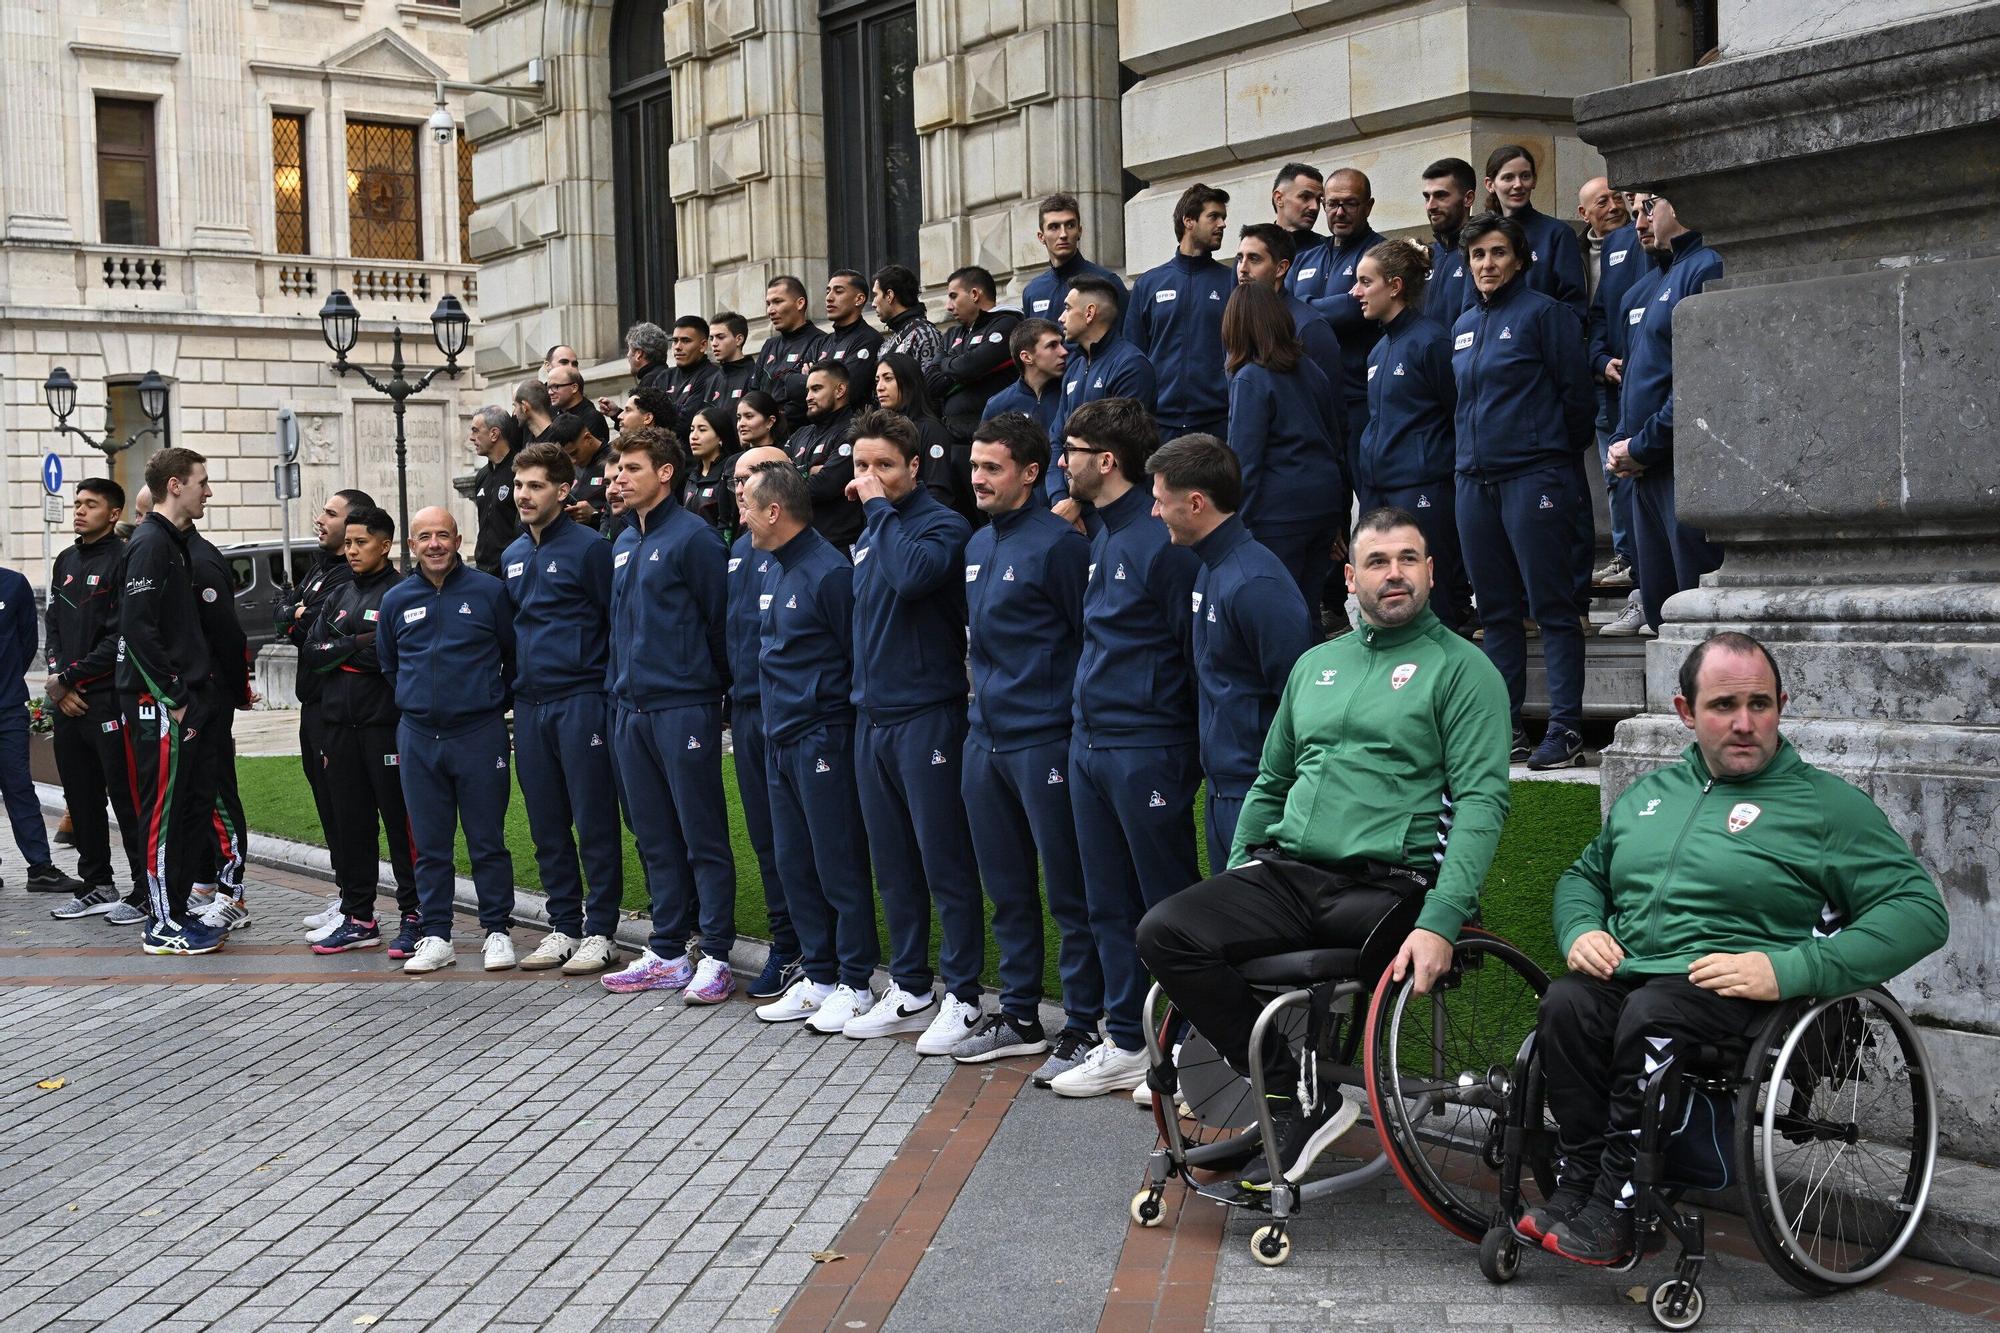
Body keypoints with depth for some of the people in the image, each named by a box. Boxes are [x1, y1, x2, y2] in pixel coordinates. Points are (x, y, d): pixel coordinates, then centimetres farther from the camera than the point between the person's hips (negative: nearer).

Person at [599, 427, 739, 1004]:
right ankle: (667, 953, 20)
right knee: (654, 837, 12)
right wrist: (618, 688, 17)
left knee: (703, 836, -2)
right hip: (631, 709, 8)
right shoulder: (624, 543, 16)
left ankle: (715, 956, 2)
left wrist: (714, 685, -5)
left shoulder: (693, 537, -9)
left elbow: (719, 621, -9)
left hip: (684, 707, -8)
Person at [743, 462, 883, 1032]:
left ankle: (855, 984, 6)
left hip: (823, 741, -9)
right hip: (781, 742, 9)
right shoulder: (772, 573, 13)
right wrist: (773, 721, 19)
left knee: (839, 866, -2)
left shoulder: (829, 572, -15)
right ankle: (819, 976, 22)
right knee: (793, 863, 13)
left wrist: (838, 718, -11)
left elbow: (859, 658, -13)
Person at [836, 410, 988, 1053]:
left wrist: (879, 508, -18)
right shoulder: (866, 537, 14)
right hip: (871, 717, 8)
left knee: (945, 863, -3)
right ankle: (910, 990, 22)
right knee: (892, 864, 13)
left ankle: (962, 996, 4)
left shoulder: (943, 525, -9)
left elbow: (912, 576, -30)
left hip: (927, 717, -8)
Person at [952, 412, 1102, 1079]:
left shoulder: (1057, 542, -10)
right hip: (985, 738, 8)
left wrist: (1077, 718, -11)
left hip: (1043, 740, -8)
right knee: (1007, 888, 15)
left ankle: (1084, 1024, 6)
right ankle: (1018, 1015, 26)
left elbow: (1090, 639, -10)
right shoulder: (977, 545, 14)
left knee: (1068, 891, -1)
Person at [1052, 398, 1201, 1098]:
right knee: (1109, 903, 14)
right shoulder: (1101, 537, 14)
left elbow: (1196, 648, -15)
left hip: (1147, 749, -9)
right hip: (1089, 744, 9)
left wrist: (1197, 754, -14)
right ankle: (1125, 1044, 23)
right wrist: (1088, 719, 19)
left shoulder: (1162, 538, -15)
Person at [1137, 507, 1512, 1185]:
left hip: (1388, 885, -4)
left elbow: (1482, 800, -10)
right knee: (1164, 931, -18)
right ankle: (1299, 1101, -16)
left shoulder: (1462, 667, 2)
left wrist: (1440, 923, -22)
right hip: (1285, 872, 4)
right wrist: (1232, 884, 14)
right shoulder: (1316, 664, 21)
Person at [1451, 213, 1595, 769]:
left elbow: (1573, 390, -3)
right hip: (1475, 478, 7)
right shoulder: (1463, 326, 16)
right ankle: (1505, 728, 13)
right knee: (1495, 609, 9)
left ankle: (1565, 729, -6)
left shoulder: (1542, 312, -3)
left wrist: (1561, 453, 4)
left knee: (1552, 606, -6)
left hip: (1534, 474, -7)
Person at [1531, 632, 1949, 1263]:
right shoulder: (1648, 793, 23)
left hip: (1737, 991, -5)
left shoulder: (1827, 804, 6)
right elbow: (1583, 875, 35)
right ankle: (1576, 1185, -21)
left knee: (1653, 1011, -35)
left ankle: (1613, 1208, -26)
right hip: (1626, 974, 5)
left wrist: (1789, 970, -16)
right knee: (1565, 1001, -28)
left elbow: (1920, 910, -4)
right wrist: (1581, 930, 8)